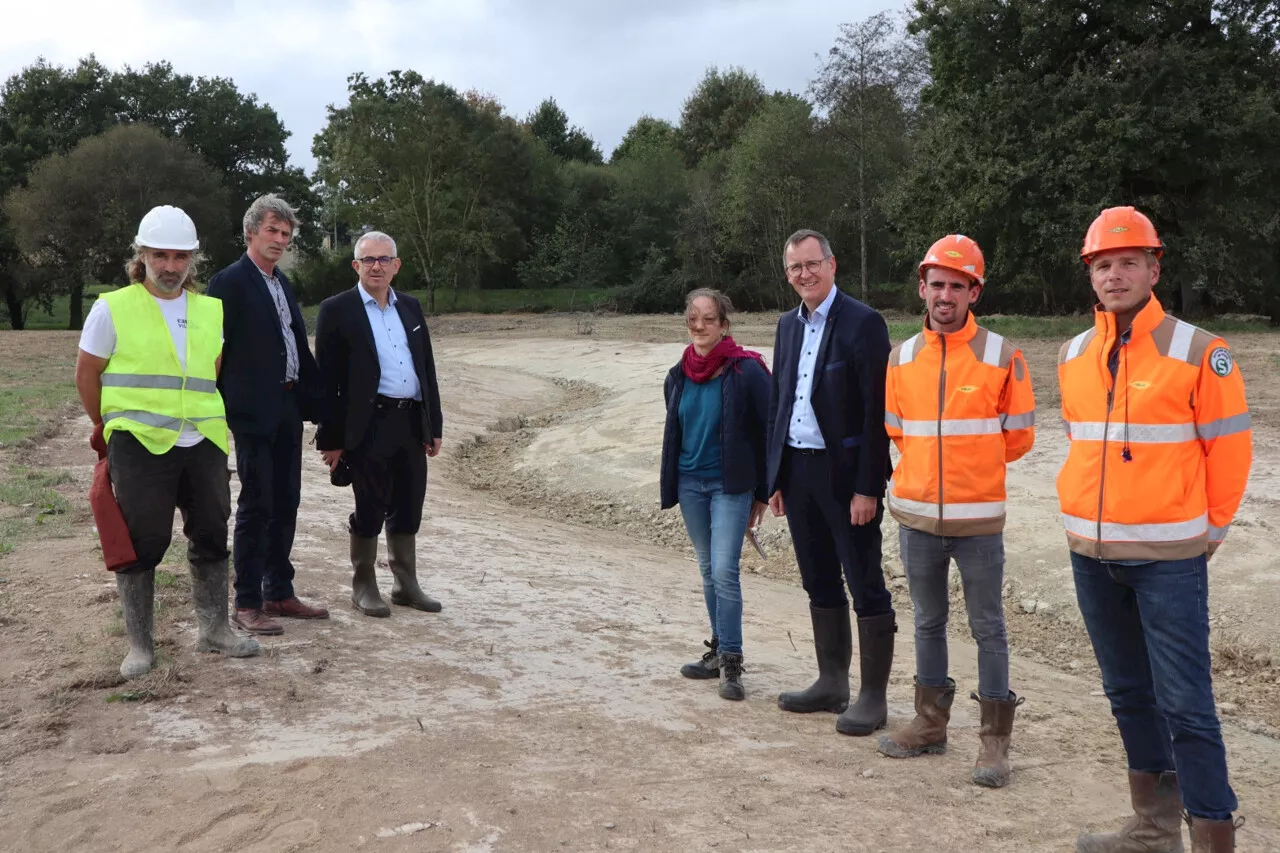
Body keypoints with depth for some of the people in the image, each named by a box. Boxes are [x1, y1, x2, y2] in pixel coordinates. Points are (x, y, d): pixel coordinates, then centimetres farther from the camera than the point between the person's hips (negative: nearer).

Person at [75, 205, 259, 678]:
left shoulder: (212, 311, 9)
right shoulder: (113, 308, -3)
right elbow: (87, 374, 3)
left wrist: (204, 418, 10)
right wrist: (113, 427, 8)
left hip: (203, 444, 4)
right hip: (140, 446, -4)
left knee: (211, 537, 11)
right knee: (141, 544, 2)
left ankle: (213, 629, 26)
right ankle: (140, 645, 14)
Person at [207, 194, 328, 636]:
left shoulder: (283, 283, 16)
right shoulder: (229, 282, -8)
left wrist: (317, 400, 15)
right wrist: (225, 410, -14)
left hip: (289, 409, 8)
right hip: (254, 412, -8)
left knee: (286, 504, 12)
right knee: (256, 506, -3)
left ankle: (279, 592, 22)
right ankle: (247, 603, 6)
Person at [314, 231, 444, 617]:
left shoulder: (411, 307, 13)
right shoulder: (337, 310, -3)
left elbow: (427, 367, 15)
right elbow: (327, 378, -6)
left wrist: (434, 425, 11)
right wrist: (331, 438, -9)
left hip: (411, 422, 5)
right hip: (368, 425, -5)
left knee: (408, 508, 12)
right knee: (370, 509, 3)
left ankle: (406, 584, 24)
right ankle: (363, 587, 18)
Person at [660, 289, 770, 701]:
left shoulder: (746, 371, -10)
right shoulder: (678, 376, 7)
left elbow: (767, 432, -7)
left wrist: (762, 492, -6)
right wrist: (671, 484, 17)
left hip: (730, 485, -6)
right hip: (690, 484, 6)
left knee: (724, 571, -12)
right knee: (708, 572, 13)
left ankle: (731, 662, -2)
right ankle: (720, 651, 25)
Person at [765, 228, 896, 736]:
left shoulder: (863, 323, -9)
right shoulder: (788, 326, 12)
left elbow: (877, 411, -13)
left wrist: (868, 487, -17)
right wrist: (776, 478, 12)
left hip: (846, 472, -7)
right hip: (798, 473, 7)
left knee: (866, 588, 1)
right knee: (820, 585, 15)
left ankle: (872, 697, 10)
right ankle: (832, 684, 28)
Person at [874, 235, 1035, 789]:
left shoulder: (1002, 357, -7)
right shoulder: (902, 357, 4)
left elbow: (1019, 437, 1)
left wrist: (974, 470, 10)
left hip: (978, 519, -4)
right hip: (916, 516, 4)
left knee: (988, 628, 4)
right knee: (928, 622, 15)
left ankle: (995, 740, 14)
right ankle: (930, 724, 29)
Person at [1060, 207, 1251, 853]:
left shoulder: (1197, 352, -9)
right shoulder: (1074, 356, 7)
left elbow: (1230, 449, -3)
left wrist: (1209, 528, 3)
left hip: (1167, 556, -6)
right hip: (1091, 555, 6)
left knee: (1185, 703, -5)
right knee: (1127, 692, 15)